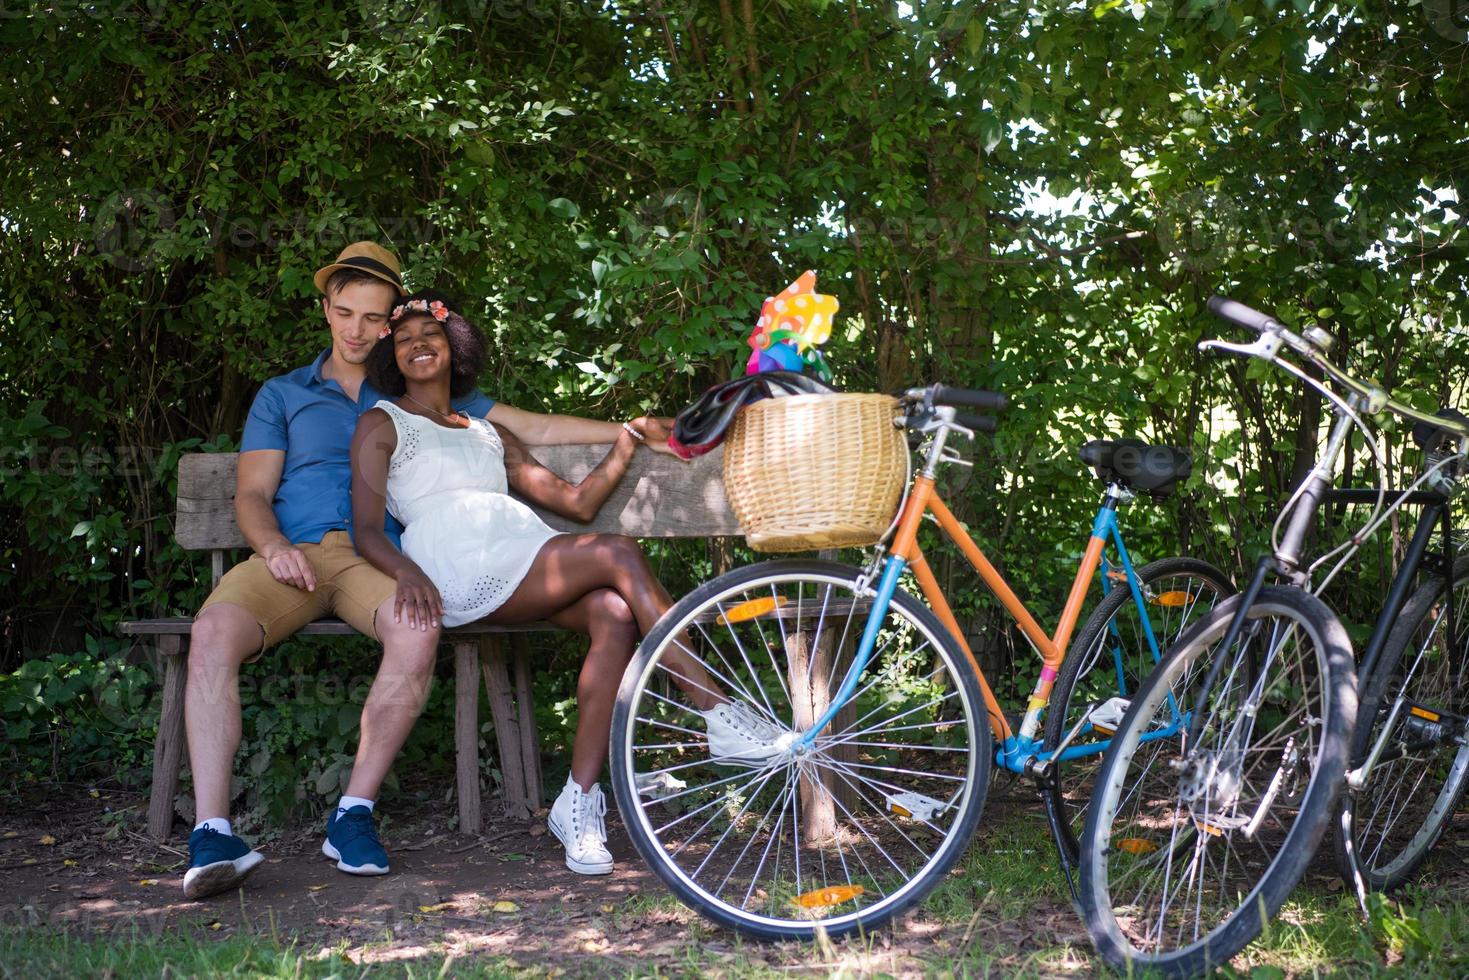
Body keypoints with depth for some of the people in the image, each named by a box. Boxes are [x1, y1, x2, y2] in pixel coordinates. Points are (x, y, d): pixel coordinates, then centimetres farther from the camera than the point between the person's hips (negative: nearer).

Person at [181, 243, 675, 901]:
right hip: (291, 554, 0)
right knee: (213, 632, -33)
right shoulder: (283, 395, 23)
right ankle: (212, 832, -35)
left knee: (418, 632, -36)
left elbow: (530, 429, 23)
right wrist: (275, 546, -10)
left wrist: (629, 430, 15)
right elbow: (252, 494, 13)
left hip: (376, 558, 0)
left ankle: (354, 813, -26)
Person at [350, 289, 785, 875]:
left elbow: (576, 502, 27)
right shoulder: (382, 425, 18)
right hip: (456, 569, -5)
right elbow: (367, 530, 3)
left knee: (615, 615, -28)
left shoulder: (488, 433, 32)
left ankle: (580, 803, -29)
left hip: (523, 552, 5)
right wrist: (407, 572, -19)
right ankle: (721, 718, -25)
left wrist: (627, 444, 16)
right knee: (619, 556, -26)